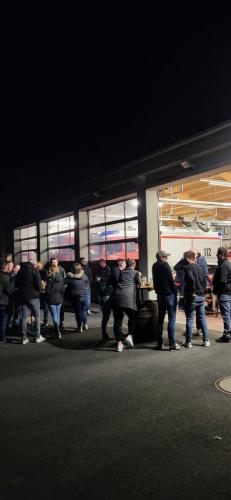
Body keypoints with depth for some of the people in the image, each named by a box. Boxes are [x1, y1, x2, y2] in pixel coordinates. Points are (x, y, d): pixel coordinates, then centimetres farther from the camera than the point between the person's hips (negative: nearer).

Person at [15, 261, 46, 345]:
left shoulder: (20, 271, 10)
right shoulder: (34, 270, -5)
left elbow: (16, 284, 12)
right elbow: (38, 284, -13)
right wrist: (38, 291, 4)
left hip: (22, 296, 4)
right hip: (33, 296, -4)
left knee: (24, 317, 7)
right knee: (37, 316, 6)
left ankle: (24, 338, 7)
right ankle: (38, 337, 6)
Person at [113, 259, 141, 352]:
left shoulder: (121, 272, 21)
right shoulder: (136, 273, 14)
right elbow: (139, 284, 21)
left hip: (117, 296, 3)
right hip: (128, 298, -3)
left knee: (117, 320, 6)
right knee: (132, 318, 16)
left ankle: (119, 343, 7)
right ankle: (130, 335, -2)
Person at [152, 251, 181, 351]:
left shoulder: (154, 266, 10)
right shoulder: (165, 265, -11)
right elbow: (171, 280, -13)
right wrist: (176, 293, -6)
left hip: (160, 295, 7)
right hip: (169, 294, -7)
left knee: (160, 319, 11)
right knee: (172, 319, -3)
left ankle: (159, 343, 14)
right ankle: (172, 344, -3)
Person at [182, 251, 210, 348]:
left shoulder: (188, 267, -11)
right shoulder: (198, 267, 12)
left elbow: (192, 279, -27)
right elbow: (204, 280, 15)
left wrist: (193, 291, -17)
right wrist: (202, 291, 14)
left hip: (191, 296, -7)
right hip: (201, 296, 7)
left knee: (189, 319, 2)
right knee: (202, 318, 12)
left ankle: (188, 342, 7)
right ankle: (206, 340, 15)